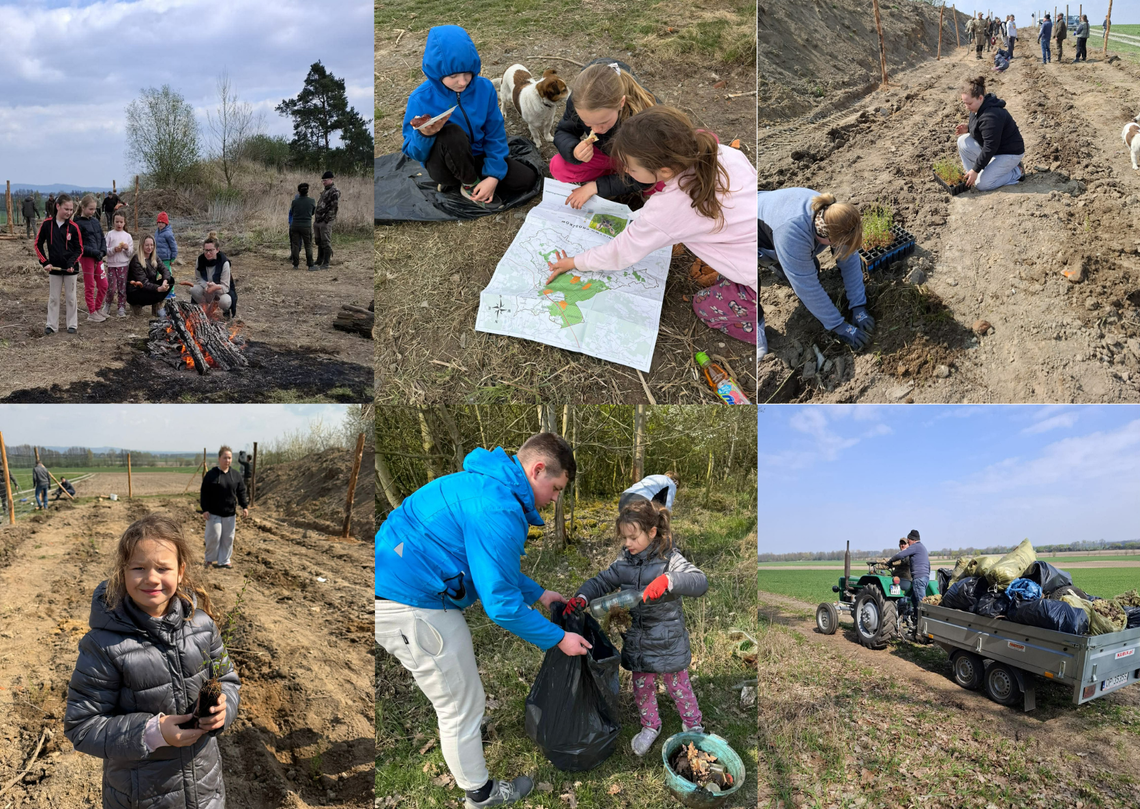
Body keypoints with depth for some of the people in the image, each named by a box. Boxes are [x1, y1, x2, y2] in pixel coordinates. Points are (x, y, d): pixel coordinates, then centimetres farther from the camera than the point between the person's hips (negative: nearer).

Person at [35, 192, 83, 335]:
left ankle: (72, 324, 16)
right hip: (54, 268, 1)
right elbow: (38, 244, 2)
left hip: (70, 268, -1)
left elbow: (79, 249, -2)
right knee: (53, 298, 8)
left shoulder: (73, 227, -6)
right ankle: (52, 325, 14)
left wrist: (72, 263, -17)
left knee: (70, 297, 8)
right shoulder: (47, 224, -5)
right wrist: (45, 262, -6)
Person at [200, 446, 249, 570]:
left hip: (230, 513, 4)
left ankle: (224, 560, 17)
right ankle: (210, 559, 16)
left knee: (228, 538, 7)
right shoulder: (211, 475, -6)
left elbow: (241, 491, 6)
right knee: (214, 536, -2)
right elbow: (204, 493, -5)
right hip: (214, 513, -3)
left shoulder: (235, 475, 4)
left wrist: (244, 506, -4)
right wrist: (205, 509, -10)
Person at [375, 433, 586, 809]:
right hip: (409, 607, -10)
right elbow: (501, 604, -21)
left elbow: (494, 567, 23)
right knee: (461, 705, 7)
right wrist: (558, 639, -10)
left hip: (394, 579, 10)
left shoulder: (488, 485, 9)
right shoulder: (499, 512, -24)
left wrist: (539, 593, 22)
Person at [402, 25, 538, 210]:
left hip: (477, 158, 5)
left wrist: (494, 176, -18)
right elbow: (412, 152, -16)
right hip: (443, 165, -4)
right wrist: (424, 136, -39)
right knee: (452, 132, -36)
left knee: (527, 179, -9)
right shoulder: (421, 99, -21)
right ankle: (471, 185, -9)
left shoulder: (484, 88, -13)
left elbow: (495, 134, -7)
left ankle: (457, 184, 3)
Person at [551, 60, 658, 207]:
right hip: (607, 152, 3)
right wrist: (574, 152, -37)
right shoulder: (579, 101, -31)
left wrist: (595, 186, -33)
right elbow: (562, 132, -12)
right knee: (557, 167, -20)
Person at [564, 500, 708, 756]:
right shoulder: (624, 562, -3)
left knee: (678, 685, 13)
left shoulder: (669, 559, -19)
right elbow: (601, 582, 5)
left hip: (667, 642, -4)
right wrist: (581, 598, -15)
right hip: (636, 642, 5)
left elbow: (701, 583, -31)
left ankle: (693, 724, 38)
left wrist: (669, 580, -48)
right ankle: (650, 726, 42)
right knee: (642, 687, 18)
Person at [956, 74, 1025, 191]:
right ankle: (970, 174, 3)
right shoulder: (977, 109, -2)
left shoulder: (991, 116, -32)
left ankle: (1016, 172, 1)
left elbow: (989, 148, -30)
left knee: (981, 184, -18)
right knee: (963, 141, -7)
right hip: (992, 148, 9)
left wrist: (975, 170, -27)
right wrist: (968, 128, -4)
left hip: (1009, 153, -9)